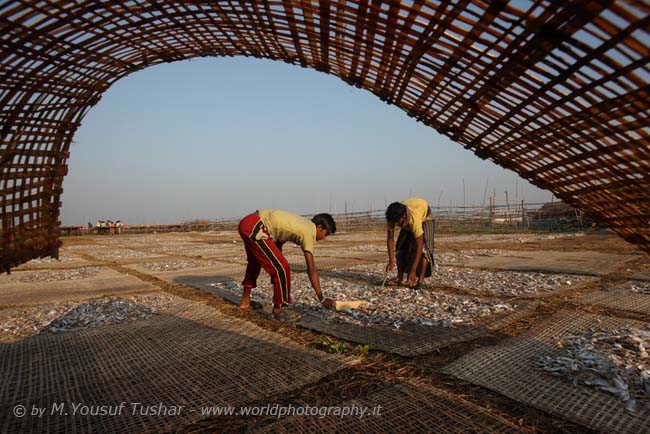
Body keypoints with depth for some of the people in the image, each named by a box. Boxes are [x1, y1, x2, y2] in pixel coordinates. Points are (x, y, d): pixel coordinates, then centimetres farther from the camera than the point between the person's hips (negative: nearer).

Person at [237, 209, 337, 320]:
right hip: (254, 228, -11)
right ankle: (277, 310, 7)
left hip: (247, 223, 11)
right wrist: (322, 298, -9)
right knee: (282, 268, -8)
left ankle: (245, 301, 45)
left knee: (255, 261, 31)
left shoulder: (303, 224, 16)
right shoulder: (309, 232, -10)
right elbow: (311, 269, -12)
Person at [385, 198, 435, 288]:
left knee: (424, 247, -21)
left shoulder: (414, 219, -46)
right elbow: (390, 239, -24)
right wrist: (391, 262, -29)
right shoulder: (392, 218, -33)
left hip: (424, 216, -5)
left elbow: (419, 246, -42)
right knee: (401, 246, -6)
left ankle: (421, 280, -19)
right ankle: (400, 278, 2)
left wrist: (413, 271, -42)